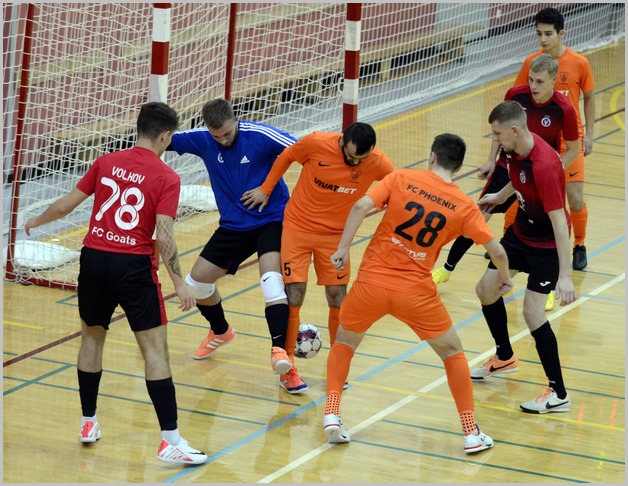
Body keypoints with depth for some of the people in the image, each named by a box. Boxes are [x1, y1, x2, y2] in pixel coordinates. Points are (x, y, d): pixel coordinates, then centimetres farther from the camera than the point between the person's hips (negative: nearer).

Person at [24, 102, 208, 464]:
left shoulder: (106, 163, 6)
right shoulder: (166, 178, -5)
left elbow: (66, 205, 12)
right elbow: (164, 235, -13)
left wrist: (35, 222, 30)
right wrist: (179, 283, -9)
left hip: (94, 258, 5)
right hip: (134, 267, -4)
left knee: (92, 336, 25)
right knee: (156, 349, -3)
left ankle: (89, 423, 33)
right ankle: (171, 441, -7)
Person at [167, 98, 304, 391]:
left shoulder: (260, 136, -20)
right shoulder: (202, 140, -7)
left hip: (271, 220, -5)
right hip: (233, 225, 6)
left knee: (271, 277, -30)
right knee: (197, 281, 7)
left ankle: (279, 350, -34)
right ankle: (221, 332, 35)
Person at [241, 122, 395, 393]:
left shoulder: (377, 163, -17)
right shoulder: (317, 144, -20)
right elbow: (287, 156, -1)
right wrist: (266, 190, 5)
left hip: (334, 235, 2)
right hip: (298, 227, -2)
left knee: (337, 300, 1)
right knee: (293, 297, -6)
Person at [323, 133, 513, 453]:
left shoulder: (402, 178, -2)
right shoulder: (464, 207, -1)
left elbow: (361, 206, -13)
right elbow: (496, 251, -2)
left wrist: (343, 248, -7)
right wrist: (503, 278, 18)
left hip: (372, 282, 0)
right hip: (416, 292, 0)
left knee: (344, 342, 25)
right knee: (452, 352, 20)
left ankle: (332, 414, 12)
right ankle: (471, 433, 15)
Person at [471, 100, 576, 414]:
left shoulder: (544, 165, -35)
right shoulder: (516, 148, -10)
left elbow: (559, 221, -35)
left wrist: (564, 276, -36)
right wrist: (500, 196, 27)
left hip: (547, 243, -9)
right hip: (521, 231, 9)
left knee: (532, 312, -13)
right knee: (486, 289, 14)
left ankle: (558, 394, -3)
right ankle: (504, 358, 39)